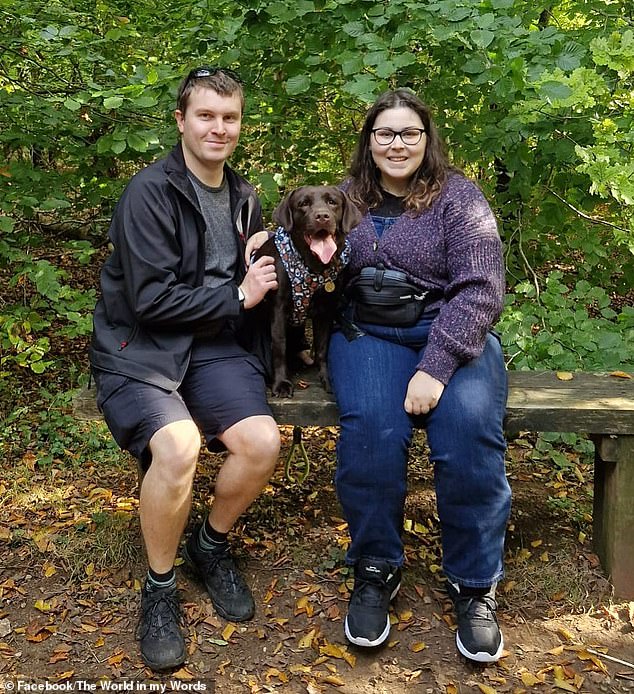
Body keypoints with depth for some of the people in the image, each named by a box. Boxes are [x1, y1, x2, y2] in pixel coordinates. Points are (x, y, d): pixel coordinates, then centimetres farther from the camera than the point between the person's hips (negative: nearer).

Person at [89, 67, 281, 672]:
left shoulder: (243, 198, 11)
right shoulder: (149, 192, -11)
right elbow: (150, 299, -18)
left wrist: (268, 274, 1)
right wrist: (237, 297, -12)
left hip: (213, 344, 6)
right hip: (139, 346, -5)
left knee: (262, 442, -20)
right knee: (179, 445, -32)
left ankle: (211, 546, 10)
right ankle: (159, 588, -5)